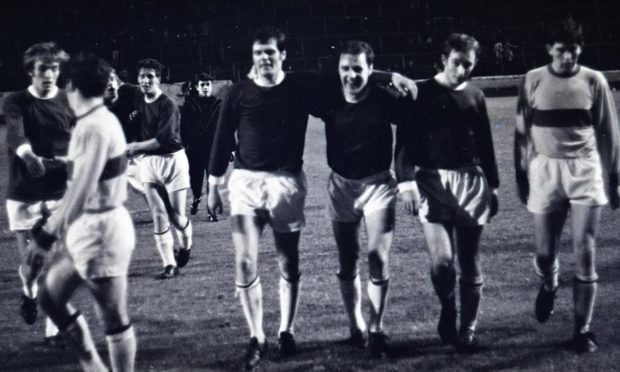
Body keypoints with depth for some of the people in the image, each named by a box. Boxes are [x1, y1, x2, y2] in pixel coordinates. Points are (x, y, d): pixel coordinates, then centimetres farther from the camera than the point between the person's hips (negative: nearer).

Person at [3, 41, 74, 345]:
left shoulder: (70, 101, 0)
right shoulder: (15, 102, -4)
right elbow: (15, 135, -25)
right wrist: (28, 156, -46)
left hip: (61, 195, 1)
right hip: (23, 197, 0)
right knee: (31, 264, 3)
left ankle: (53, 328, 14)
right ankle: (29, 292, 38)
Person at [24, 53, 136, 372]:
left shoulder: (94, 127, -19)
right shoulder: (97, 121, 12)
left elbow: (81, 190, -25)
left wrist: (47, 235, -22)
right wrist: (52, 225, 22)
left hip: (100, 229, -11)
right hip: (89, 227, 11)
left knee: (114, 320, 2)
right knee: (50, 297, 18)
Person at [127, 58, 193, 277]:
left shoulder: (168, 105, -13)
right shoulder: (138, 105, 7)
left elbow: (163, 139, -19)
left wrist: (135, 147, -16)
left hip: (172, 159, -5)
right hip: (148, 162, 5)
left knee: (176, 216, 0)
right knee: (158, 216, 0)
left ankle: (186, 246, 32)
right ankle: (170, 264, 5)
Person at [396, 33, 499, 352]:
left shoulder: (475, 96, 10)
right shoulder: (422, 93, -1)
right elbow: (405, 140, -3)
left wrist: (493, 185, 18)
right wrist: (405, 180, -12)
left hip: (471, 181, 3)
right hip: (432, 181, -3)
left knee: (470, 263, 4)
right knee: (442, 259, -14)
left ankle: (467, 329, 16)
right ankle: (447, 312, 15)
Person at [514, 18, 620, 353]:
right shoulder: (534, 80, 0)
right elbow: (522, 131, 6)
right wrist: (521, 175, 5)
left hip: (585, 172, 0)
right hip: (545, 172, 1)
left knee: (584, 255, -3)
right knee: (545, 253, 6)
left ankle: (582, 330, 8)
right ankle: (548, 287, 42)